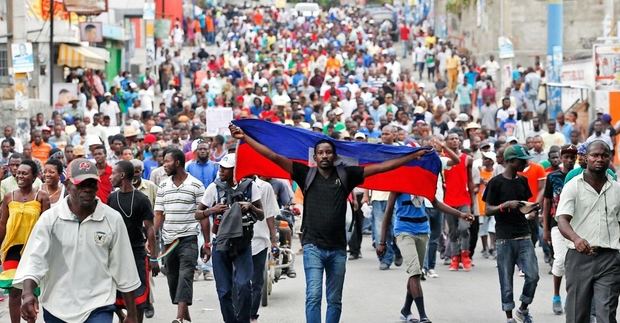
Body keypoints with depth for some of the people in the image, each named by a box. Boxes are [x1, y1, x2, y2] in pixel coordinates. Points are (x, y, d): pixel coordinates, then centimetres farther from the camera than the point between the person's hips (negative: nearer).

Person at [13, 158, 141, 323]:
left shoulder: (113, 219, -2)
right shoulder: (49, 218, -3)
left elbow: (124, 270, 3)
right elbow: (34, 258, -11)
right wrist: (28, 293, -30)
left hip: (98, 309, -1)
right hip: (56, 309, 1)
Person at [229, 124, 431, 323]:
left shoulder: (345, 175, 6)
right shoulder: (306, 175, 4)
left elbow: (380, 167, 5)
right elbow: (274, 157, 0)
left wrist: (414, 156, 4)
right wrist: (244, 138, -5)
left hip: (338, 249, 2)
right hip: (313, 247, -2)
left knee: (335, 300, 9)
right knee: (314, 296, -12)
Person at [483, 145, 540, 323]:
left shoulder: (522, 181, 12)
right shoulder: (496, 182, -5)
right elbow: (488, 210, -5)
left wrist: (531, 208, 1)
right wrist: (506, 205, -21)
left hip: (524, 236, 5)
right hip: (504, 238, -4)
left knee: (533, 275, -6)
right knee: (506, 280, 1)